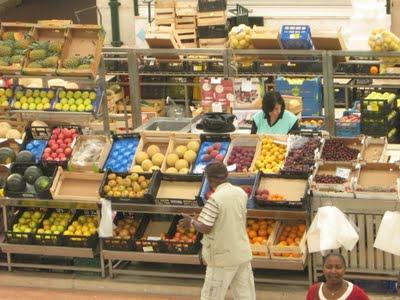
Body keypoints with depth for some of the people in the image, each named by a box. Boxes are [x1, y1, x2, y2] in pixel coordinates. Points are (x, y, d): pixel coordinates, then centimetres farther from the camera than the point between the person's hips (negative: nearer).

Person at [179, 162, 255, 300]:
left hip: (223, 257, -6)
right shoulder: (241, 193, 2)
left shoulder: (215, 199, -18)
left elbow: (205, 228, -19)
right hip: (243, 253, 6)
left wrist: (192, 221, 0)